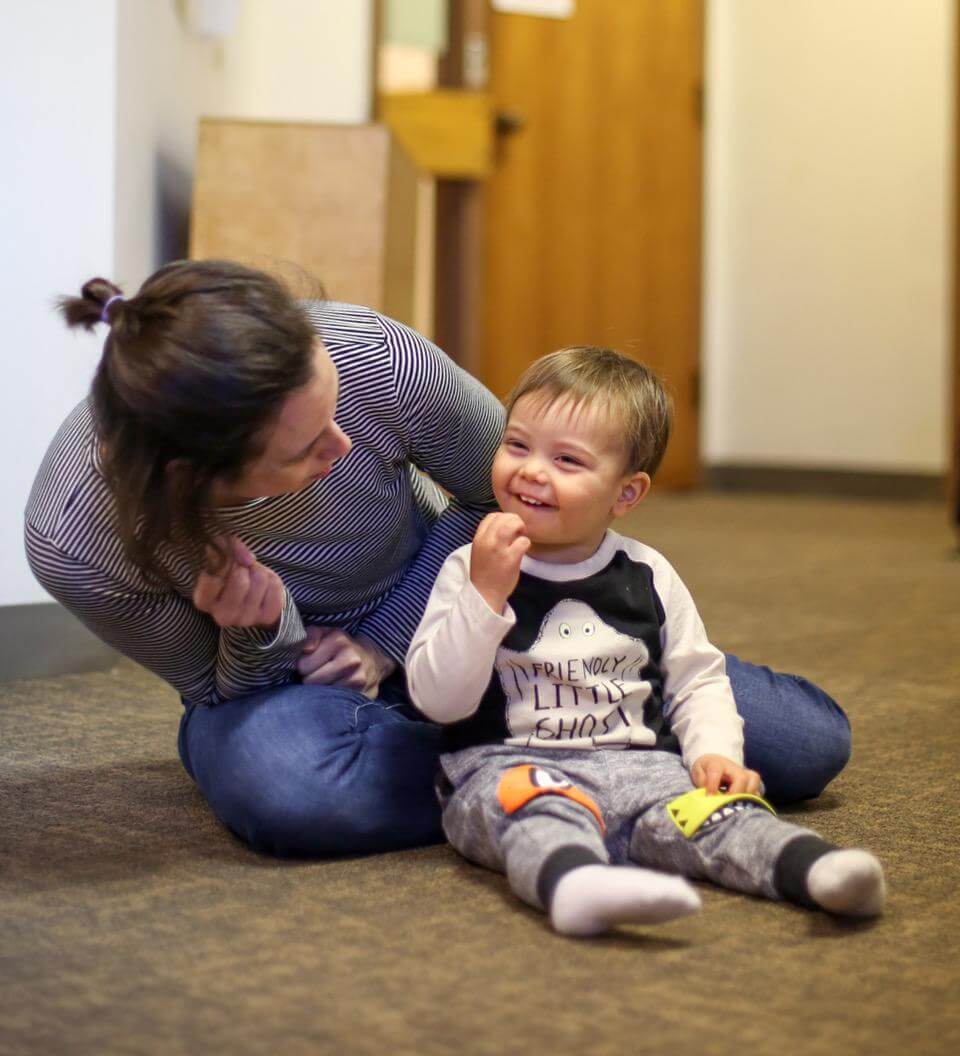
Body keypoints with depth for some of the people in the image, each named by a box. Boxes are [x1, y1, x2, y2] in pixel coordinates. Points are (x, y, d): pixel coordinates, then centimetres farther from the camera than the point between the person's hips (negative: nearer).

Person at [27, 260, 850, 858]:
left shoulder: (366, 355, -32)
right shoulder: (73, 541, -32)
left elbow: (508, 488, -8)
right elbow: (219, 689, -13)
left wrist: (384, 643, -13)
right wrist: (261, 635, -36)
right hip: (264, 674, -1)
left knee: (807, 745, -8)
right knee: (289, 790, -43)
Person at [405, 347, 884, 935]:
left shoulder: (648, 578, 10)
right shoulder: (470, 571, 2)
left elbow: (697, 679, 18)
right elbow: (437, 699, -7)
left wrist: (714, 751, -2)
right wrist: (485, 595, -17)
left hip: (633, 762, 4)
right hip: (508, 764, -3)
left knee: (711, 805, -25)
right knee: (540, 807, -36)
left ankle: (810, 866, -46)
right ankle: (573, 883, -64)